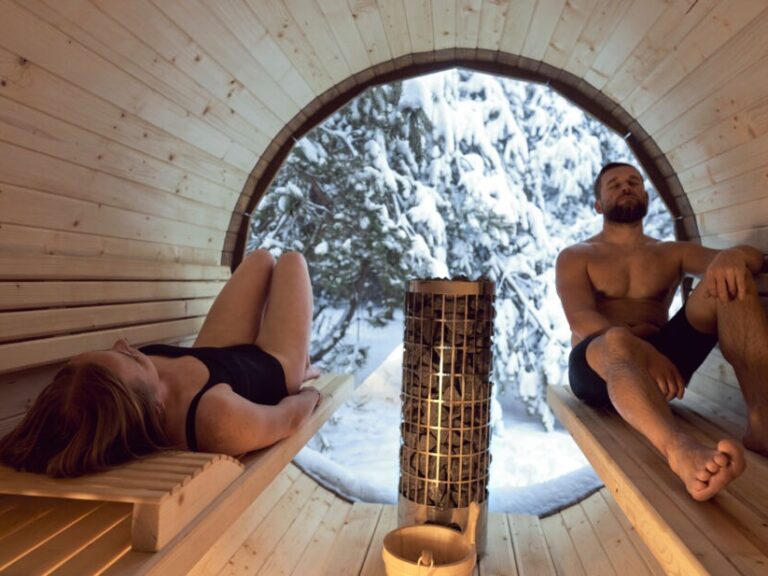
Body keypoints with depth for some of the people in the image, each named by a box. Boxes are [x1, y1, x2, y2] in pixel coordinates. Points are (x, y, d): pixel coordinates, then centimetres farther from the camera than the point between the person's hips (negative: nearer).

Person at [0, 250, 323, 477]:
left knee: (262, 257, 25)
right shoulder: (221, 421, -50)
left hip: (215, 354, 5)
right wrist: (309, 393, -9)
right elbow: (289, 417, -25)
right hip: (272, 364, -4)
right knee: (291, 260, 18)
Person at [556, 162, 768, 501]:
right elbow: (581, 318, -9)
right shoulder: (575, 257, 11)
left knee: (729, 279, -16)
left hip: (661, 358, 3)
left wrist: (734, 255, -21)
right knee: (618, 341, -39)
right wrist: (644, 350, -28)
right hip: (598, 367, -3)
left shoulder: (673, 254, 21)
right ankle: (681, 452, -67)